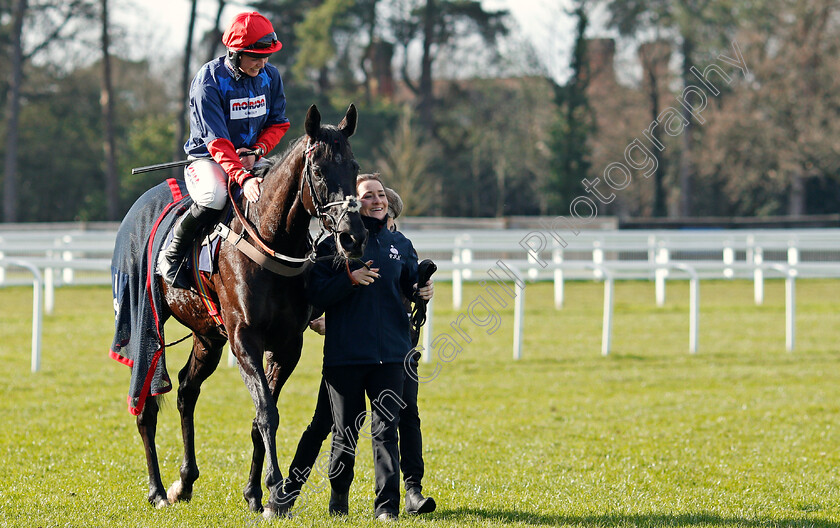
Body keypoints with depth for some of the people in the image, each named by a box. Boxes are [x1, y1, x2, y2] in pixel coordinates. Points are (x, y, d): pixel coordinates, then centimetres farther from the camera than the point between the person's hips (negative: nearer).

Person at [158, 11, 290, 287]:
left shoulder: (270, 76, -1)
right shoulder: (208, 81, -21)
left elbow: (277, 123, 9)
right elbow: (217, 141, -27)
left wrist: (256, 151, -13)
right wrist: (243, 178, -41)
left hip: (251, 159, 5)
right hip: (207, 159, -5)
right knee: (214, 195, -37)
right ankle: (171, 254, -14)